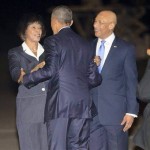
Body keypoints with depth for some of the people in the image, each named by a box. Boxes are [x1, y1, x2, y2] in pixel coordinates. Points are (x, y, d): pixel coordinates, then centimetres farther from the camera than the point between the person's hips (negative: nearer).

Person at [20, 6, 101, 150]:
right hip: (83, 104, 5)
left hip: (59, 103, -5)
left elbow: (50, 70, -14)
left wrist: (25, 79, 0)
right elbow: (94, 78, 14)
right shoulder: (85, 44, 15)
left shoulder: (52, 41, -2)